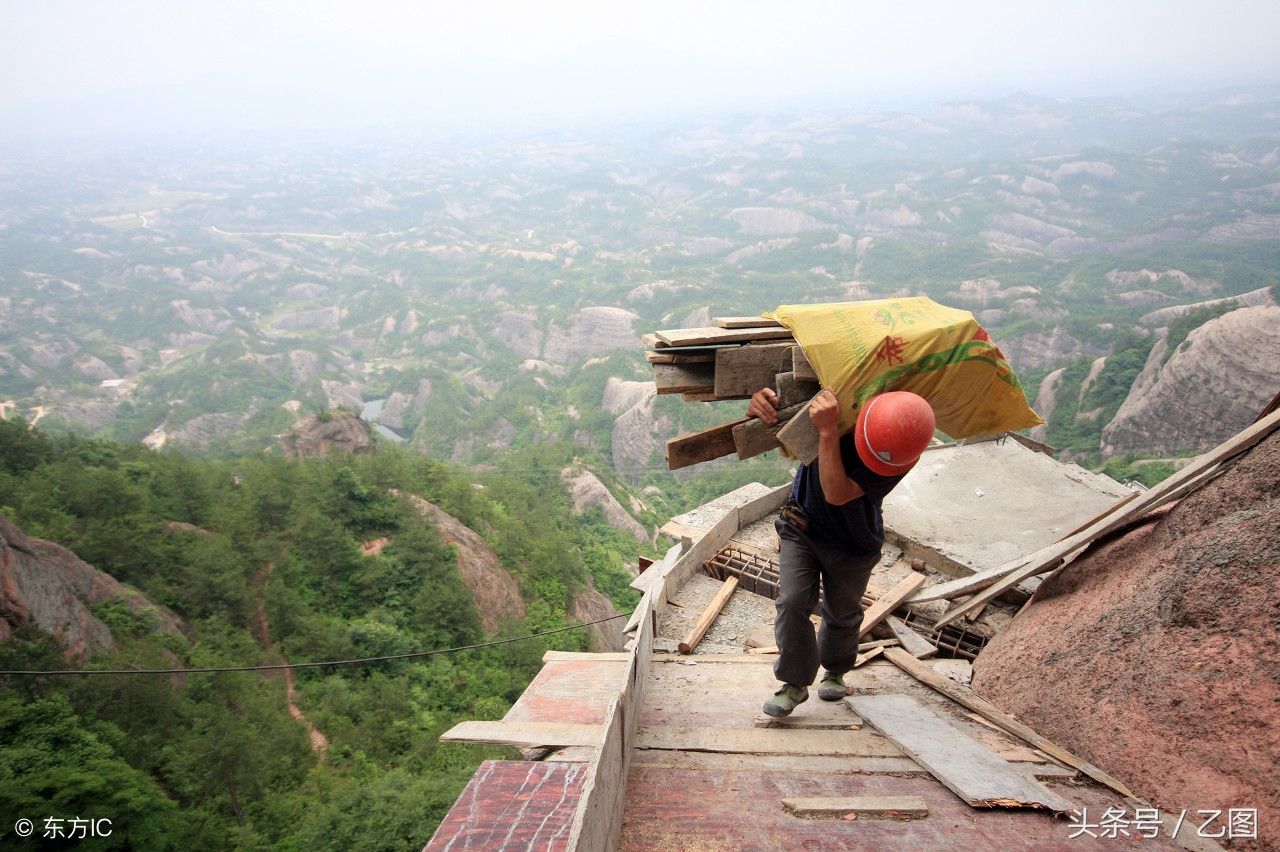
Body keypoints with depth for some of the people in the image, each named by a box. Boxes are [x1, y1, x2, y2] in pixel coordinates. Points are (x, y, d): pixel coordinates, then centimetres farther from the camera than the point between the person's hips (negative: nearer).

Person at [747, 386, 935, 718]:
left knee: (841, 613, 16)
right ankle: (795, 683, 9)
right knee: (792, 602, -10)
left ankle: (835, 671, 45)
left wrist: (828, 432, -50)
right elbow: (756, 429, -16)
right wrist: (760, 403, -41)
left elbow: (838, 494, -41)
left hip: (852, 544, -1)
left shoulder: (902, 456, -31)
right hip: (802, 526, 1)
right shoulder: (831, 402, -26)